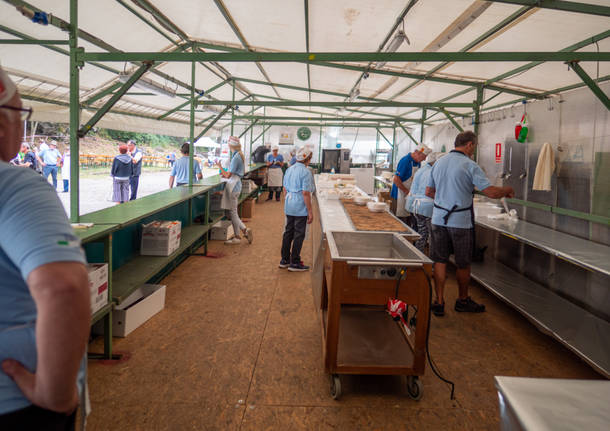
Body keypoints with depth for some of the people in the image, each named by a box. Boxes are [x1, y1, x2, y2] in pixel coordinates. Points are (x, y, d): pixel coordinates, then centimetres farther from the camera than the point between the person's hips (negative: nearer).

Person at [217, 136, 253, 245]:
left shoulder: (236, 157, -17)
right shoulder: (240, 155, 12)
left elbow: (228, 175, -16)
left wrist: (220, 166, -3)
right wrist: (227, 174, 21)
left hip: (233, 185, -9)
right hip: (237, 184, 9)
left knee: (232, 212, -1)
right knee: (231, 212, 13)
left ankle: (237, 237, 7)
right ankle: (245, 230, 13)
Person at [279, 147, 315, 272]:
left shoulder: (289, 169, 9)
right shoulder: (306, 172, -15)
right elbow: (305, 193, -18)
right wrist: (310, 211, -14)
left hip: (289, 206, 8)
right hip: (300, 207, -8)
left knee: (288, 232, 15)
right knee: (299, 235, 1)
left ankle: (284, 260, 23)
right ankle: (294, 263, 8)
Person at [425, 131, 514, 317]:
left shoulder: (438, 163, 7)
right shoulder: (470, 165, -11)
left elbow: (428, 192, 13)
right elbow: (491, 192, -15)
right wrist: (507, 190, 4)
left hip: (439, 218, 5)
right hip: (461, 220, -5)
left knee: (439, 261, 9)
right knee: (463, 264, 12)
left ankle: (439, 302, 11)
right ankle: (463, 300, 27)